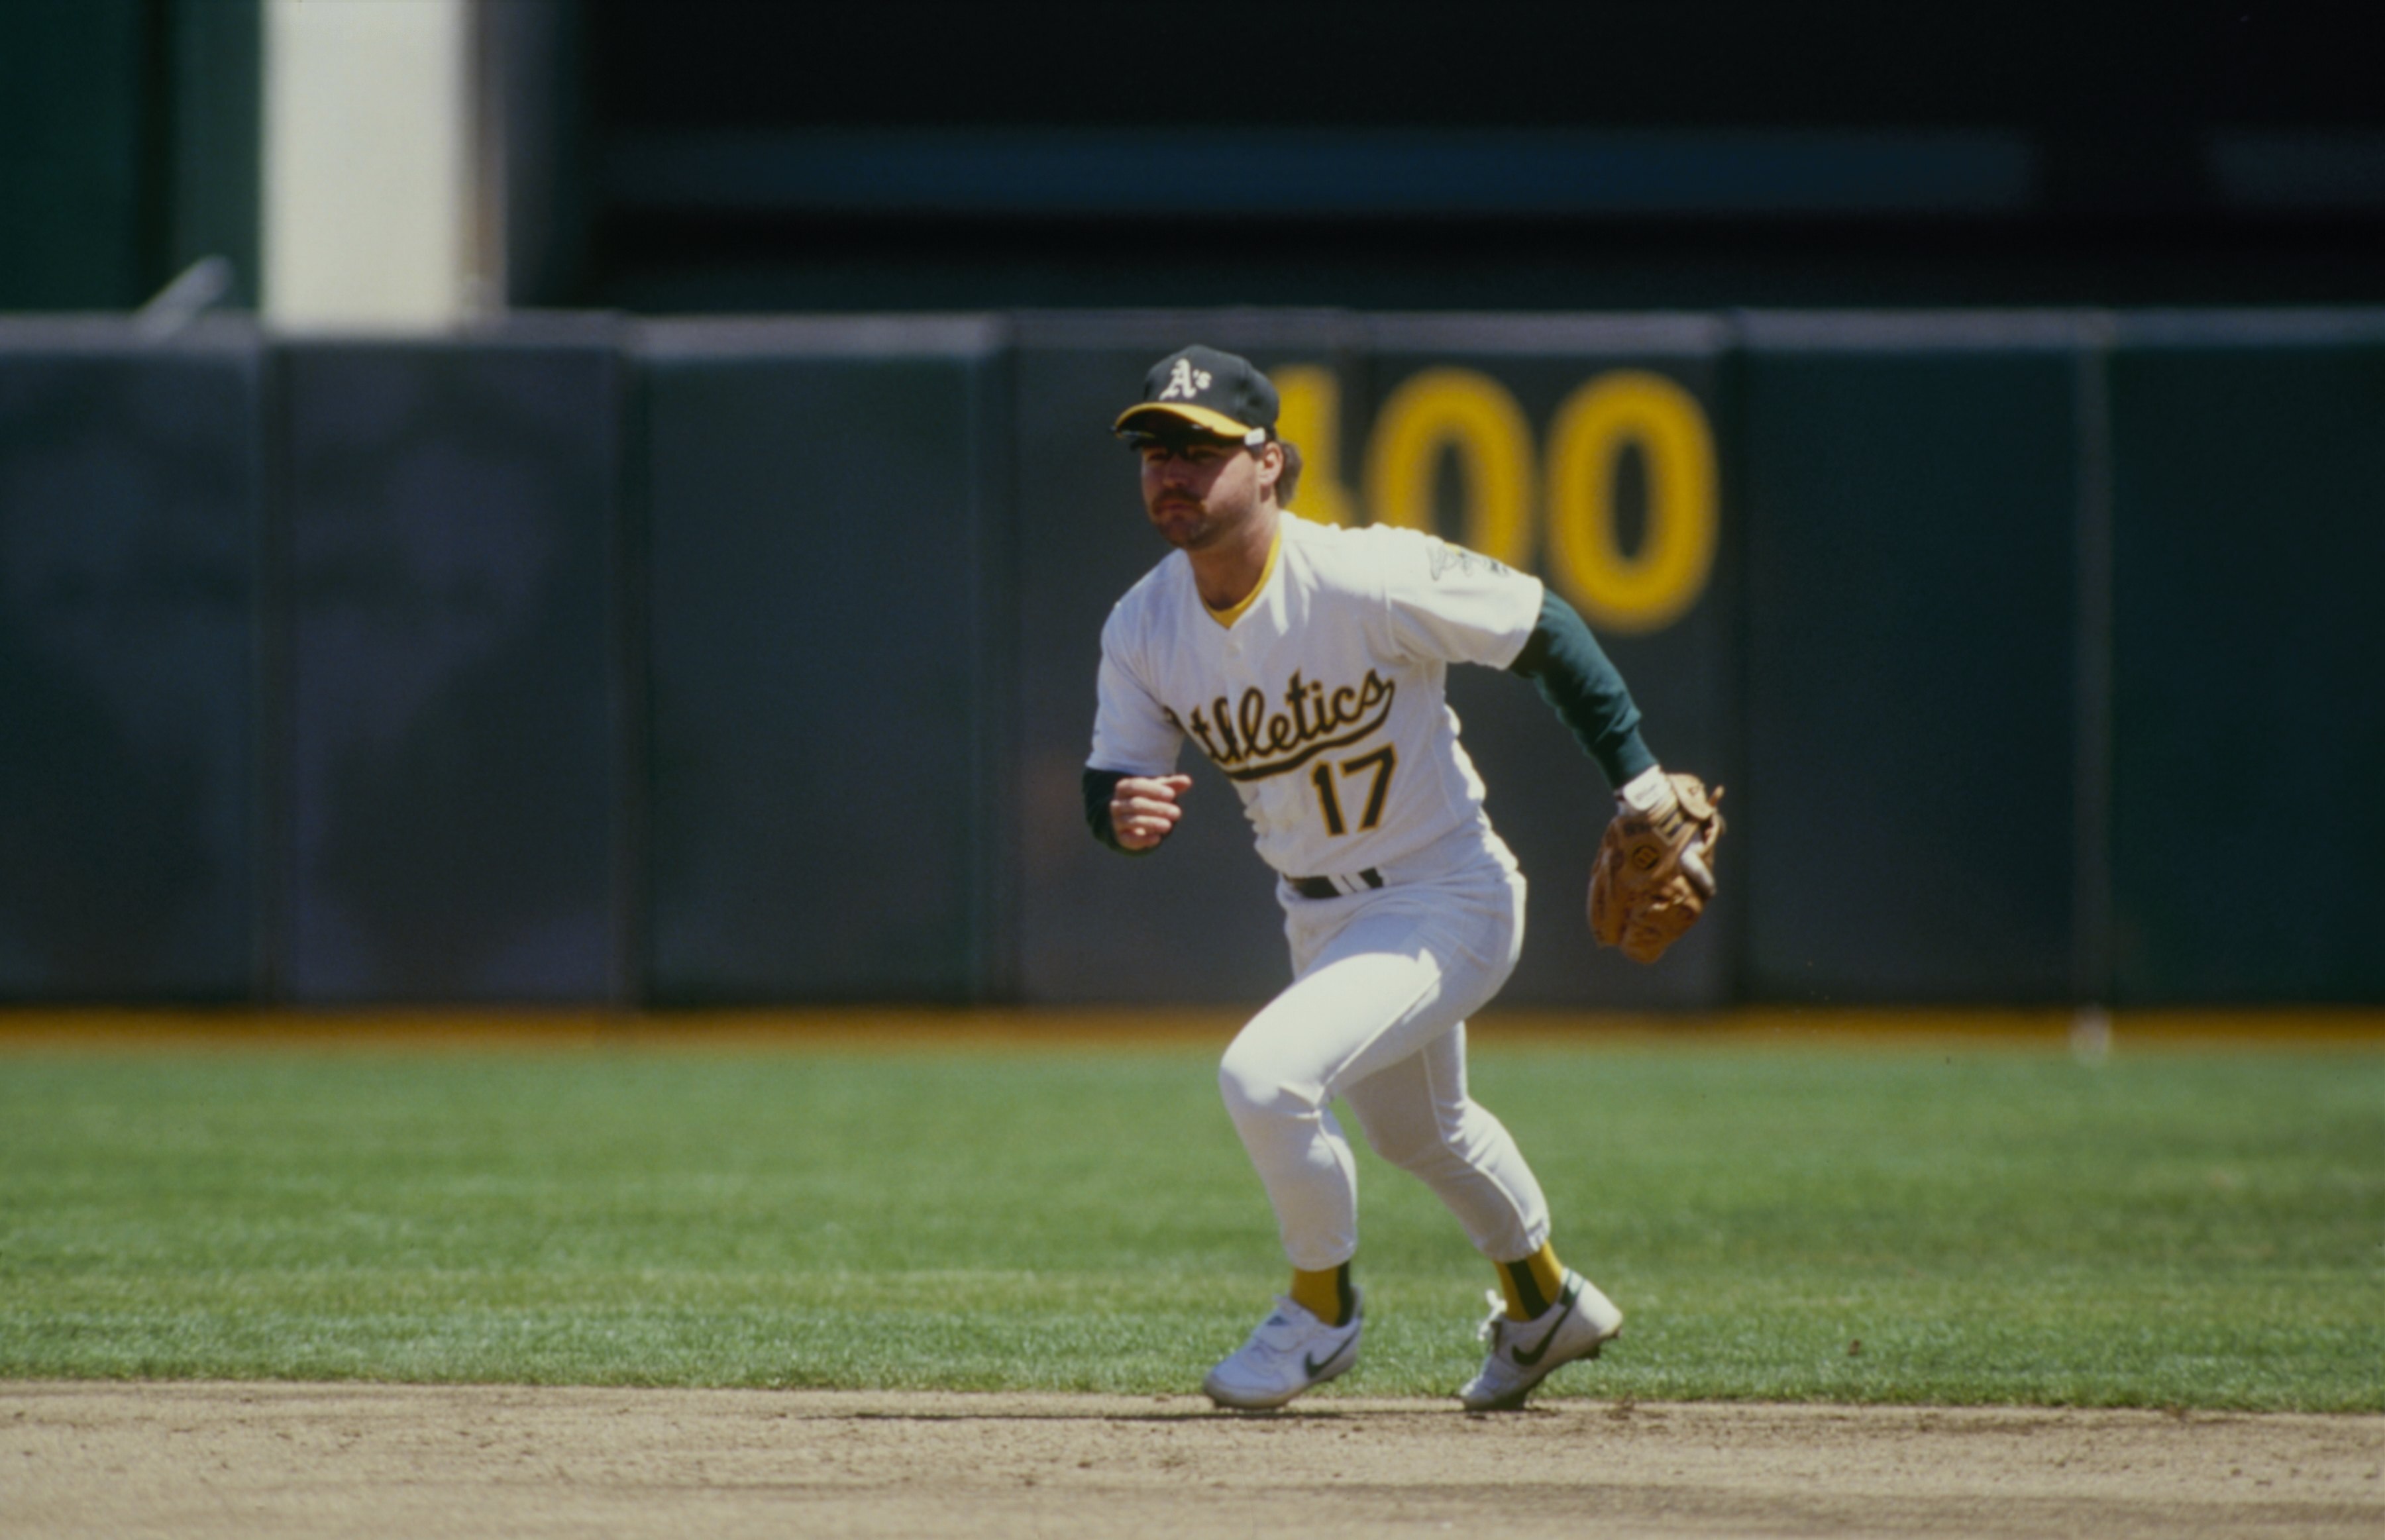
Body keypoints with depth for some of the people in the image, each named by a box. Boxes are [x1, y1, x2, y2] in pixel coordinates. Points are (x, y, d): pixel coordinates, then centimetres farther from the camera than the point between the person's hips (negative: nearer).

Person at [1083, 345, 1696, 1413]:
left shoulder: (1369, 581, -28)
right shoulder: (1143, 630, -11)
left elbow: (1539, 627, -19)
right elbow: (1112, 783, -6)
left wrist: (1640, 783, -19)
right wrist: (1123, 814, -32)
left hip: (1446, 903, -7)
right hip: (1319, 915, 7)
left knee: (1264, 1077, -25)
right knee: (1417, 1132, 29)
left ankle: (1324, 1311, 1)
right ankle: (1544, 1303, 57)